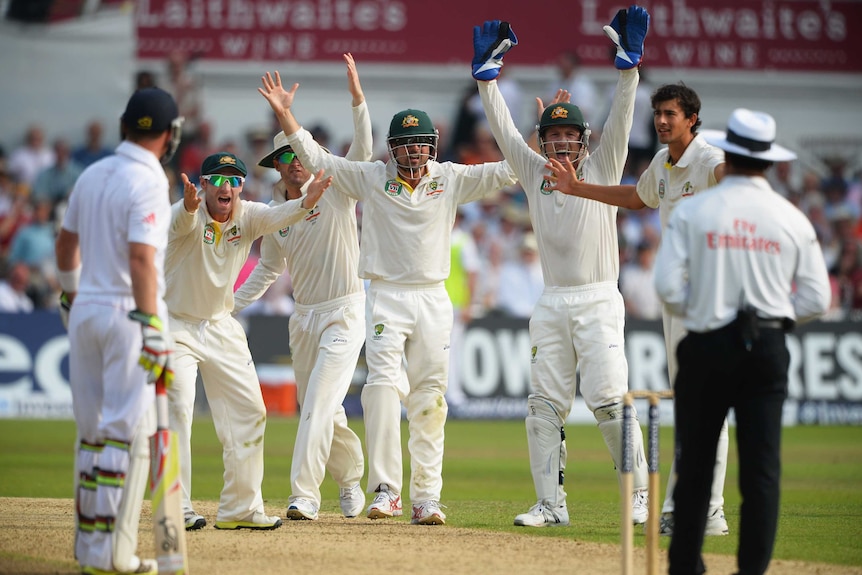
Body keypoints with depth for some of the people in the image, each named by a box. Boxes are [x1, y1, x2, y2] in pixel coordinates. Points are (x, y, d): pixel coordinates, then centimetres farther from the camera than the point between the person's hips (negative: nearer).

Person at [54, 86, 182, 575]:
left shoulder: (93, 174, 10)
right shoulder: (148, 182, -13)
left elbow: (66, 243, 20)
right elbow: (142, 260, -21)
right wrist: (153, 330, -22)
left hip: (85, 311, 8)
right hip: (128, 314, -8)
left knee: (92, 427, 12)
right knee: (128, 431, -5)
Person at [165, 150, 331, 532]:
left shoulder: (248, 216, -8)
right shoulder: (189, 215, -19)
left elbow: (276, 217, -29)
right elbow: (181, 223, -43)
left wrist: (305, 203, -51)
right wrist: (189, 208, -68)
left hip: (221, 326, 5)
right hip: (176, 325, -5)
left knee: (249, 411, 5)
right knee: (177, 408, -16)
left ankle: (240, 508, 14)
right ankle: (176, 509, -13)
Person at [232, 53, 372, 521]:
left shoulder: (335, 191, -6)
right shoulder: (273, 212, 8)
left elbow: (362, 151, -22)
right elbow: (268, 268, 19)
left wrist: (357, 95, -32)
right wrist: (230, 304, 10)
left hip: (344, 312, -6)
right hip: (303, 318, 6)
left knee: (319, 404, -15)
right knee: (316, 409, 13)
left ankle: (304, 494, -18)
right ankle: (351, 478, 34)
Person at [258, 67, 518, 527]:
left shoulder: (450, 179, 6)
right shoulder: (371, 178, 3)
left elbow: (507, 171, 4)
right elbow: (314, 157, 1)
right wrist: (283, 113, -9)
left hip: (433, 299, 2)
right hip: (386, 296, -2)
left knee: (429, 401, 3)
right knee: (383, 386, -17)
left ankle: (425, 497, 6)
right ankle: (385, 489, -18)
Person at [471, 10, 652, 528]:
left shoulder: (602, 169, 2)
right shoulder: (535, 173, 12)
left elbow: (621, 120, -8)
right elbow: (503, 128, 9)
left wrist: (629, 62, -18)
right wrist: (487, 72, 2)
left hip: (599, 301, -4)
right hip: (552, 305, 4)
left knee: (609, 399, -12)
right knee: (545, 404, 1)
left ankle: (640, 494, -3)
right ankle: (551, 504, 5)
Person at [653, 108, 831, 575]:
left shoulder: (693, 210, -2)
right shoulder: (792, 219, 2)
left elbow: (668, 285, -9)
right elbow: (817, 298, 2)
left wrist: (696, 312, 9)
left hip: (706, 345, 0)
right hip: (768, 348, 0)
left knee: (696, 462, 9)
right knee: (762, 465, 1)